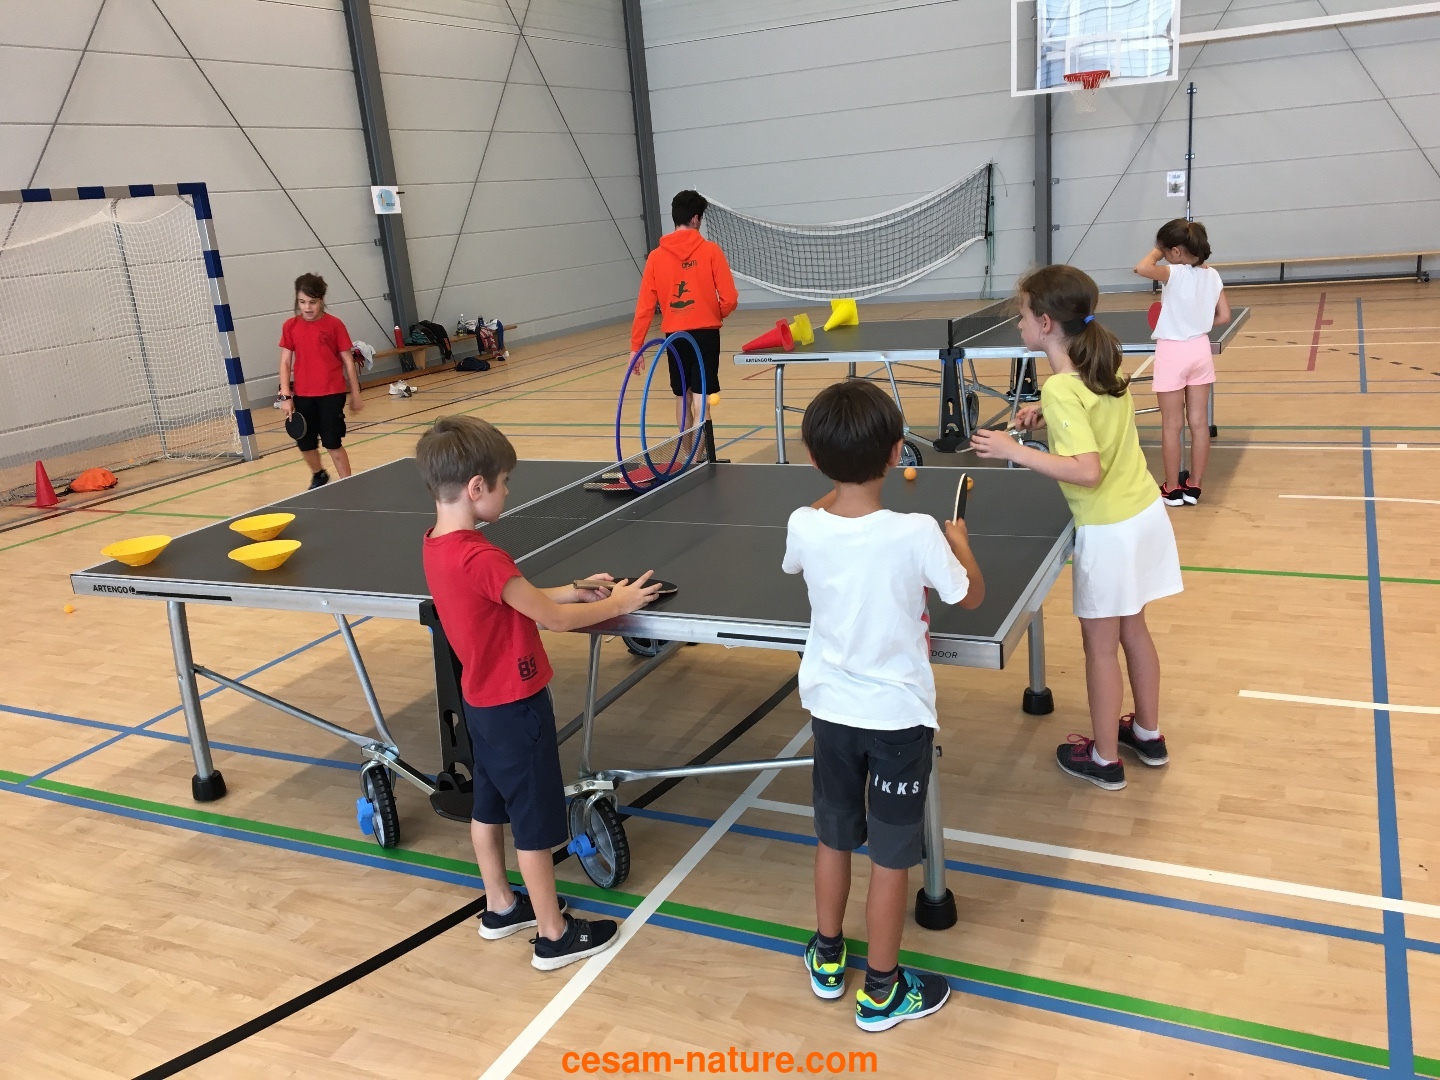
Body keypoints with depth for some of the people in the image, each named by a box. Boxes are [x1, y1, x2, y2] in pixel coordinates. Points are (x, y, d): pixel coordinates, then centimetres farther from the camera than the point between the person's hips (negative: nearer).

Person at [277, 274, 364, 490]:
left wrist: (355, 394, 1)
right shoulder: (290, 326, 2)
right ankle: (319, 476, 38)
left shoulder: (334, 324, -5)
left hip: (332, 393, -3)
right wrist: (285, 395, -4)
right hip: (302, 395, 3)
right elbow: (285, 362, 4)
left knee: (333, 443, -4)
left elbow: (348, 361, 0)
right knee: (305, 444, 12)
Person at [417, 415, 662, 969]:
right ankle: (554, 936, 20)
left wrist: (574, 589, 2)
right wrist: (617, 603, -9)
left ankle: (500, 907, 39)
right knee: (536, 824, 5)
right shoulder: (483, 559, -30)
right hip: (516, 706, -9)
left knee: (490, 806, 22)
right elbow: (554, 619, -23)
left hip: (481, 701, 9)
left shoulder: (437, 546, -1)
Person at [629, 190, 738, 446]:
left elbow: (645, 307, -1)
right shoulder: (710, 251, -5)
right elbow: (729, 299, -8)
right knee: (699, 399, -3)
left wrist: (636, 346, 2)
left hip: (674, 336, 3)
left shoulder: (656, 256, 1)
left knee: (682, 397, 17)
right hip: (705, 333, -3)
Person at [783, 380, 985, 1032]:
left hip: (830, 707, 4)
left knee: (833, 838, 21)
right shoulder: (916, 534, -23)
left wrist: (836, 489, 19)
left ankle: (827, 959, 40)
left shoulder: (804, 526, -13)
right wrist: (959, 541, 12)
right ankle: (881, 990, 27)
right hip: (898, 715, -4)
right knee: (891, 856, 11)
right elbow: (970, 596, -6)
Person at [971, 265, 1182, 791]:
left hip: (1109, 530, -8)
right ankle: (1147, 734, 38)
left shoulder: (1061, 390, -24)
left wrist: (1015, 451, -27)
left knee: (1100, 646, 8)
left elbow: (1088, 471, -31)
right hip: (1145, 511, 8)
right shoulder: (1102, 368, 2)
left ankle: (1105, 759, 22)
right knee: (1133, 630, 22)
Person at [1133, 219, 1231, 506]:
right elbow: (1224, 316, 5)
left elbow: (1142, 268, -33)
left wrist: (1156, 252, -13)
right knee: (1199, 423, 9)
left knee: (1171, 425, 4)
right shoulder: (1212, 275, 2)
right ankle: (1193, 486, 17)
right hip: (1200, 349, 6)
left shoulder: (1175, 274, -18)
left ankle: (1172, 489, 11)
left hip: (1173, 352, -6)